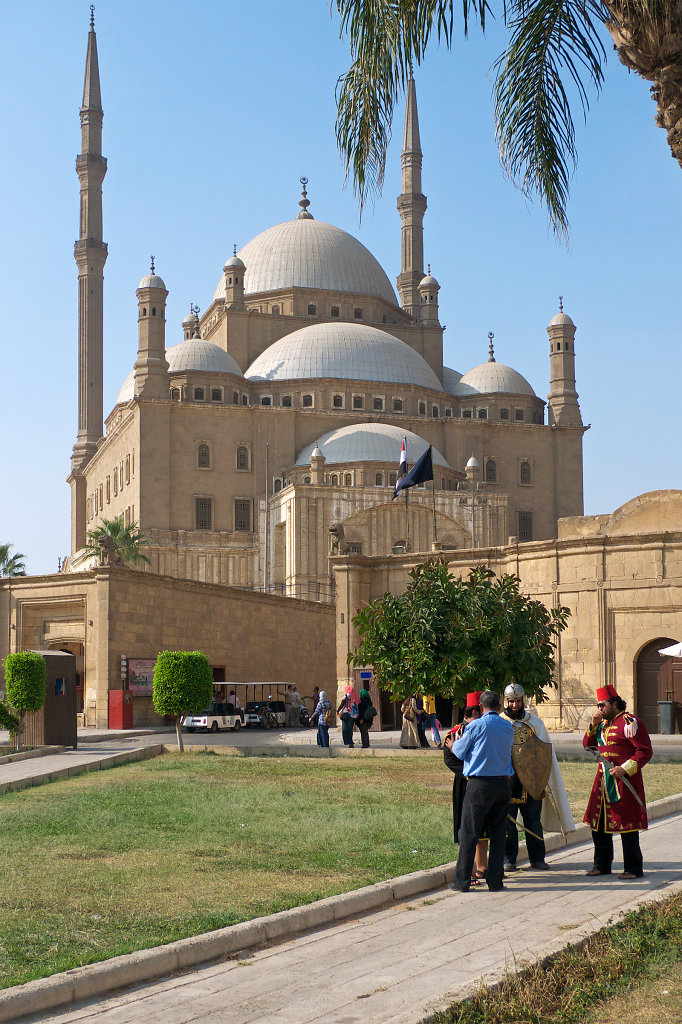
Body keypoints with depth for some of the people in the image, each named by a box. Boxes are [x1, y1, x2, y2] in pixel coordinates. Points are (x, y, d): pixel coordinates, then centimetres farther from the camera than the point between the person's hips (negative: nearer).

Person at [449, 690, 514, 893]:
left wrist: (452, 743, 24)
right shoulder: (509, 727, 6)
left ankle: (462, 881, 6)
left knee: (469, 833, 3)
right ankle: (495, 881, 12)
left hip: (479, 784, -4)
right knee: (498, 833, 10)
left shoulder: (476, 726, -8)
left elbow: (459, 752, 3)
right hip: (503, 783, 4)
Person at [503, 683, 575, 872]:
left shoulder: (535, 722, 9)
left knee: (533, 820, 5)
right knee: (507, 820, -1)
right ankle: (508, 859, 9)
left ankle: (537, 858, 15)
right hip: (507, 778, -1)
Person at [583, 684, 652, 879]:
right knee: (598, 823, 10)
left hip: (624, 781, -8)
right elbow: (588, 745, 18)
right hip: (603, 780, 8)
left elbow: (645, 751, -12)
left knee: (627, 826, -4)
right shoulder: (603, 723, 16)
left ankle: (633, 868, 5)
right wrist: (594, 725, 3)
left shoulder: (630, 722, -9)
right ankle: (602, 865, 22)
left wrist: (624, 769, -20)